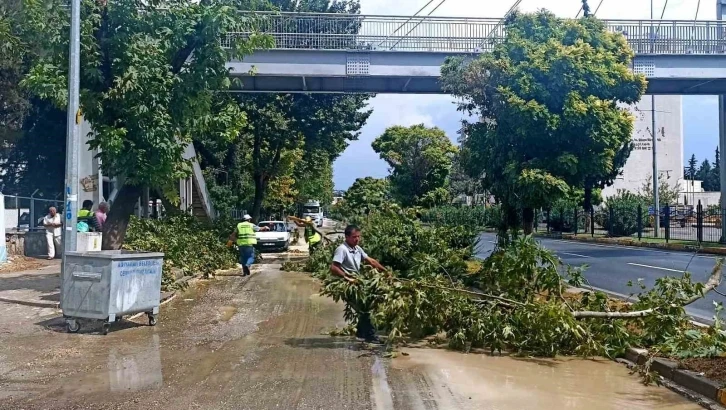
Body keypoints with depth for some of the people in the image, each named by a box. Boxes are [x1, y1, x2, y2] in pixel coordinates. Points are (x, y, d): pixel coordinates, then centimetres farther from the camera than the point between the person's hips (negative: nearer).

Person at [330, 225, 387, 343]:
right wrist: (347, 278, -29)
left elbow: (371, 261, 13)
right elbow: (333, 268, -25)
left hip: (357, 284, 8)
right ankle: (370, 335, 4)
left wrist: (385, 271, 6)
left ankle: (361, 332, 30)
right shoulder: (342, 249, -17)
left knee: (365, 307, 14)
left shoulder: (357, 249, 8)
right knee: (363, 309, -8)